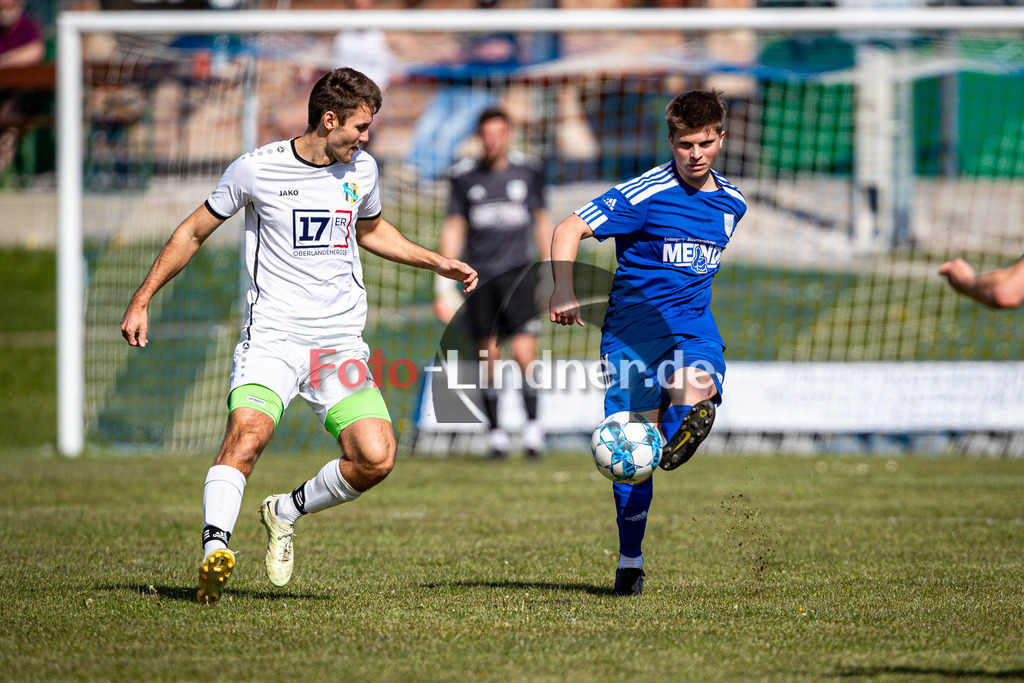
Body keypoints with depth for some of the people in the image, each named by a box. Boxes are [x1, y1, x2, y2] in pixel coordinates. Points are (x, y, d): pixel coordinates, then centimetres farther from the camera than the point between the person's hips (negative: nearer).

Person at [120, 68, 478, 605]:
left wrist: (436, 262, 23)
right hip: (271, 335, -4)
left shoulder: (361, 169, 9)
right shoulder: (256, 169, -4)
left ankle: (286, 512, 11)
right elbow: (194, 231, 7)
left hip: (341, 341, 4)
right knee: (247, 432, -30)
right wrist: (142, 300, 6)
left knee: (376, 458, -13)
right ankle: (215, 550, -37)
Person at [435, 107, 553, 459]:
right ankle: (495, 432, 9)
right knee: (488, 355, 0)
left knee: (524, 351, -13)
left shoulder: (529, 169, 5)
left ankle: (532, 423, -1)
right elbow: (453, 229, 8)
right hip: (479, 276, 1)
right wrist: (444, 284, 5)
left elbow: (542, 220, 14)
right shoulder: (464, 176, 3)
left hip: (518, 271, -1)